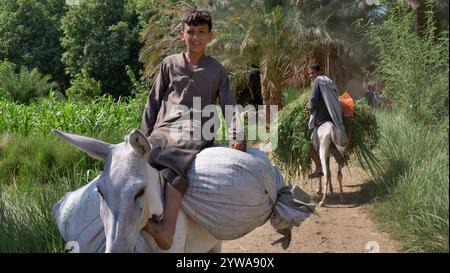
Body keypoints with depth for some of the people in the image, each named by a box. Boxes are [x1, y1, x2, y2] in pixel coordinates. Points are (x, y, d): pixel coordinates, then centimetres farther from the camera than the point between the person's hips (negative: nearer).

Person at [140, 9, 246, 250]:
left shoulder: (216, 69, 15)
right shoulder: (169, 64, 18)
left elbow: (229, 105, 11)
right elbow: (153, 102, 19)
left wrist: (236, 136, -5)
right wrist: (144, 136, 13)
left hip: (197, 132, -3)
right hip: (165, 128, 3)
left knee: (172, 160, -36)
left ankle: (167, 230, -51)